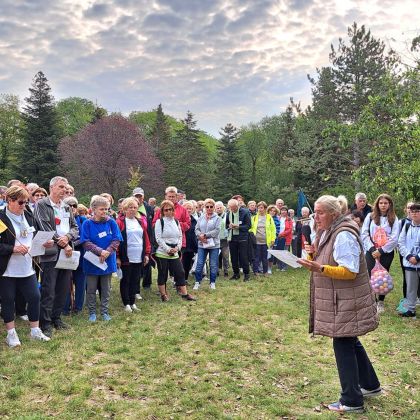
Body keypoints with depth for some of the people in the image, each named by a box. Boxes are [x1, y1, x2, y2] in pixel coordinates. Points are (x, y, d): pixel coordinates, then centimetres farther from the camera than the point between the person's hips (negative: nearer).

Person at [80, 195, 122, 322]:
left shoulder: (111, 222, -3)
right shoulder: (87, 224, -8)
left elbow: (116, 240, -5)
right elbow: (85, 242, -13)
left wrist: (107, 252, -19)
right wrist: (100, 251, -22)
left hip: (108, 261, 2)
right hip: (92, 261, -2)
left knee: (106, 289, 12)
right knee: (91, 289, 9)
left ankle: (105, 312, 24)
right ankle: (92, 312, 22)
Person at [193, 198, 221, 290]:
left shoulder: (217, 218, -2)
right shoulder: (201, 217, 8)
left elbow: (217, 230, -11)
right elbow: (197, 228, 5)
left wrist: (205, 235, -15)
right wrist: (200, 236, -15)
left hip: (214, 245, -2)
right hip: (202, 244, 2)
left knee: (213, 265, 5)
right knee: (199, 264, 2)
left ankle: (212, 283, 19)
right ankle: (197, 282, 14)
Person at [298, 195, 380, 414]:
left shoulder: (344, 236, -20)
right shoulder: (327, 232, 10)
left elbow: (350, 271, -24)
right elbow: (327, 263, 16)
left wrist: (319, 269, -33)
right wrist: (313, 255, -5)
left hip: (346, 303, -10)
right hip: (339, 301, 10)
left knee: (343, 345, -3)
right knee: (351, 342, 21)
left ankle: (351, 401, 9)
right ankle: (370, 385, 38)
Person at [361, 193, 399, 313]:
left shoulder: (394, 219, 3)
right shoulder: (370, 216, 4)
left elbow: (394, 238, -5)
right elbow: (364, 234, -1)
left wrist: (381, 251, -12)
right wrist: (372, 249, -11)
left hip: (387, 253, 0)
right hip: (371, 252, 0)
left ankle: (381, 302, 18)